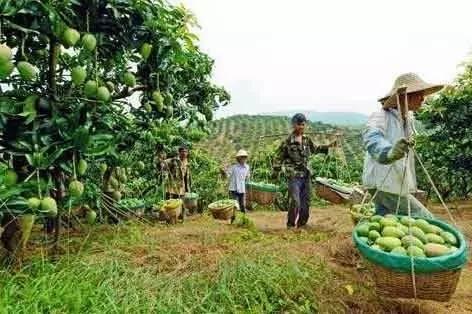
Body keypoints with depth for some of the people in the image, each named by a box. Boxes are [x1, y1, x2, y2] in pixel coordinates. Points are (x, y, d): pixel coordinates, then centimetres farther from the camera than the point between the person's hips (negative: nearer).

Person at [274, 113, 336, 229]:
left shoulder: (307, 139, 7)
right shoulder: (288, 141, -10)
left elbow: (315, 149, 25)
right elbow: (279, 157, -6)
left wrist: (328, 146, 18)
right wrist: (276, 171, -7)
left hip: (306, 175, 6)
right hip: (294, 176, -6)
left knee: (306, 203, 12)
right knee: (295, 202, -14)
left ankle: (301, 224, 28)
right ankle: (290, 226, 5)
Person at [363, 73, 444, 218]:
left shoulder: (408, 119, 11)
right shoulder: (381, 117, -17)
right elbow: (372, 138, -40)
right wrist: (389, 153, -56)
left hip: (397, 185, 8)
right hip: (384, 185, -8)